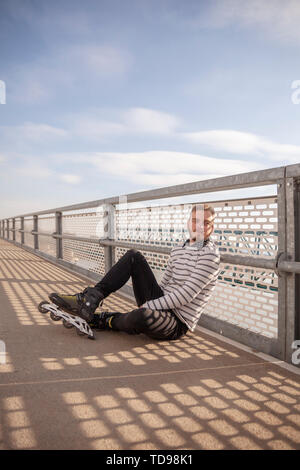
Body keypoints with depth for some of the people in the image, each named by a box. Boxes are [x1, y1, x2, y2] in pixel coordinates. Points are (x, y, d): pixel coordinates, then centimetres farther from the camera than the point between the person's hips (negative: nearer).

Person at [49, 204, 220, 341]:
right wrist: (147, 305, 5)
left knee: (140, 317, -41)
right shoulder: (178, 249, 13)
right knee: (133, 256, -2)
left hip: (178, 324, -7)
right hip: (162, 304, 7)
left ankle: (105, 321, -6)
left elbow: (185, 295, -19)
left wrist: (148, 306, -19)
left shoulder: (210, 254, -12)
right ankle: (90, 300, -9)